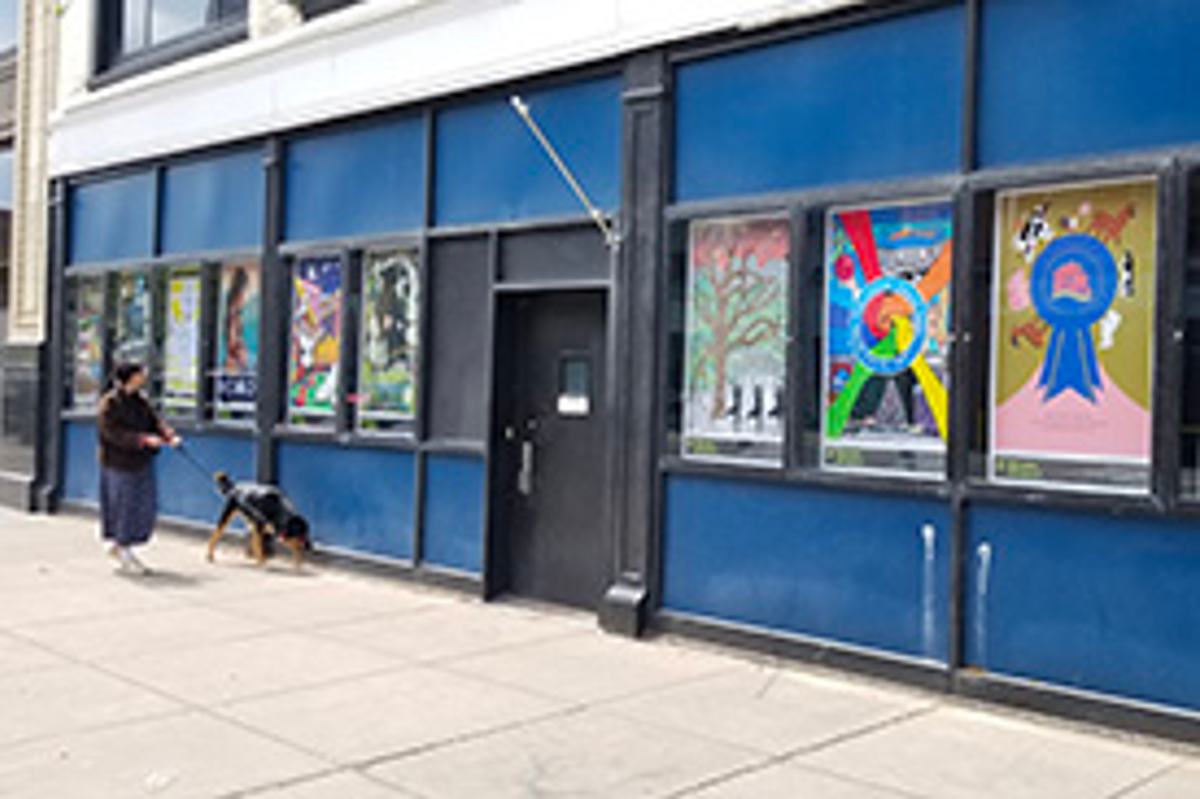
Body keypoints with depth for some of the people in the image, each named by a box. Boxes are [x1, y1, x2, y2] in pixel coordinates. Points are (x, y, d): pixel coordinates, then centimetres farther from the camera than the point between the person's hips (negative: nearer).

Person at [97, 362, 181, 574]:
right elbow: (114, 433, -21)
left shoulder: (140, 400, 10)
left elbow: (155, 420, 4)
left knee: (147, 506, 7)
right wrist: (143, 439, -29)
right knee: (125, 507, -1)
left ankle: (118, 546, 25)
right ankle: (124, 552, 16)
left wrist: (169, 436, -15)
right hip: (119, 463, -7)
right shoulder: (109, 404, -13)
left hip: (142, 462, 7)